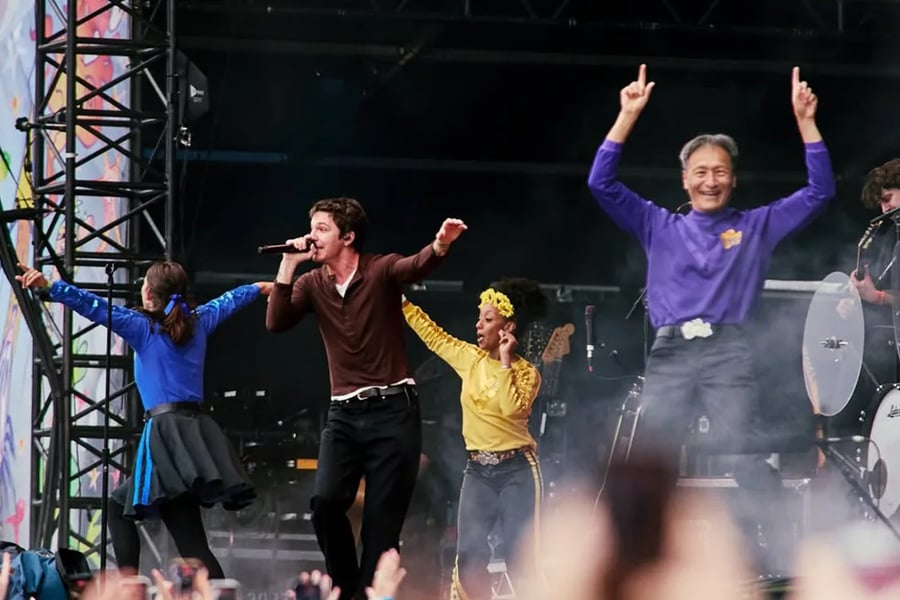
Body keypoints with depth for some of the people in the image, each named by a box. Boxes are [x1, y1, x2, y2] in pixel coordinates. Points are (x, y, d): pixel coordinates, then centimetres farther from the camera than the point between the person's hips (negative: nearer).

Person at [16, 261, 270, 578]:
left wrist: (49, 288, -22)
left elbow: (96, 308, -15)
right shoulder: (198, 323, 14)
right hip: (198, 431, 6)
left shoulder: (143, 328, -3)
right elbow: (227, 301, 34)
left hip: (165, 431, -6)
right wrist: (260, 287, 53)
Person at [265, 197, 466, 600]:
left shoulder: (381, 270, -4)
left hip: (393, 411, -3)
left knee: (382, 520, -2)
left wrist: (440, 245, -49)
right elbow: (276, 323, -7)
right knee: (326, 500, -16)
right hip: (344, 414, 3)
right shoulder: (312, 284, 7)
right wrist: (288, 265, -13)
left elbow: (416, 267, -26)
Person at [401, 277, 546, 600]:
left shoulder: (526, 372, -6)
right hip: (478, 470, 5)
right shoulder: (470, 359, 8)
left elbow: (512, 408, -23)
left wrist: (505, 361, -20)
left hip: (517, 469, -5)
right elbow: (431, 334, 14)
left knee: (520, 557, -8)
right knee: (470, 552, -6)